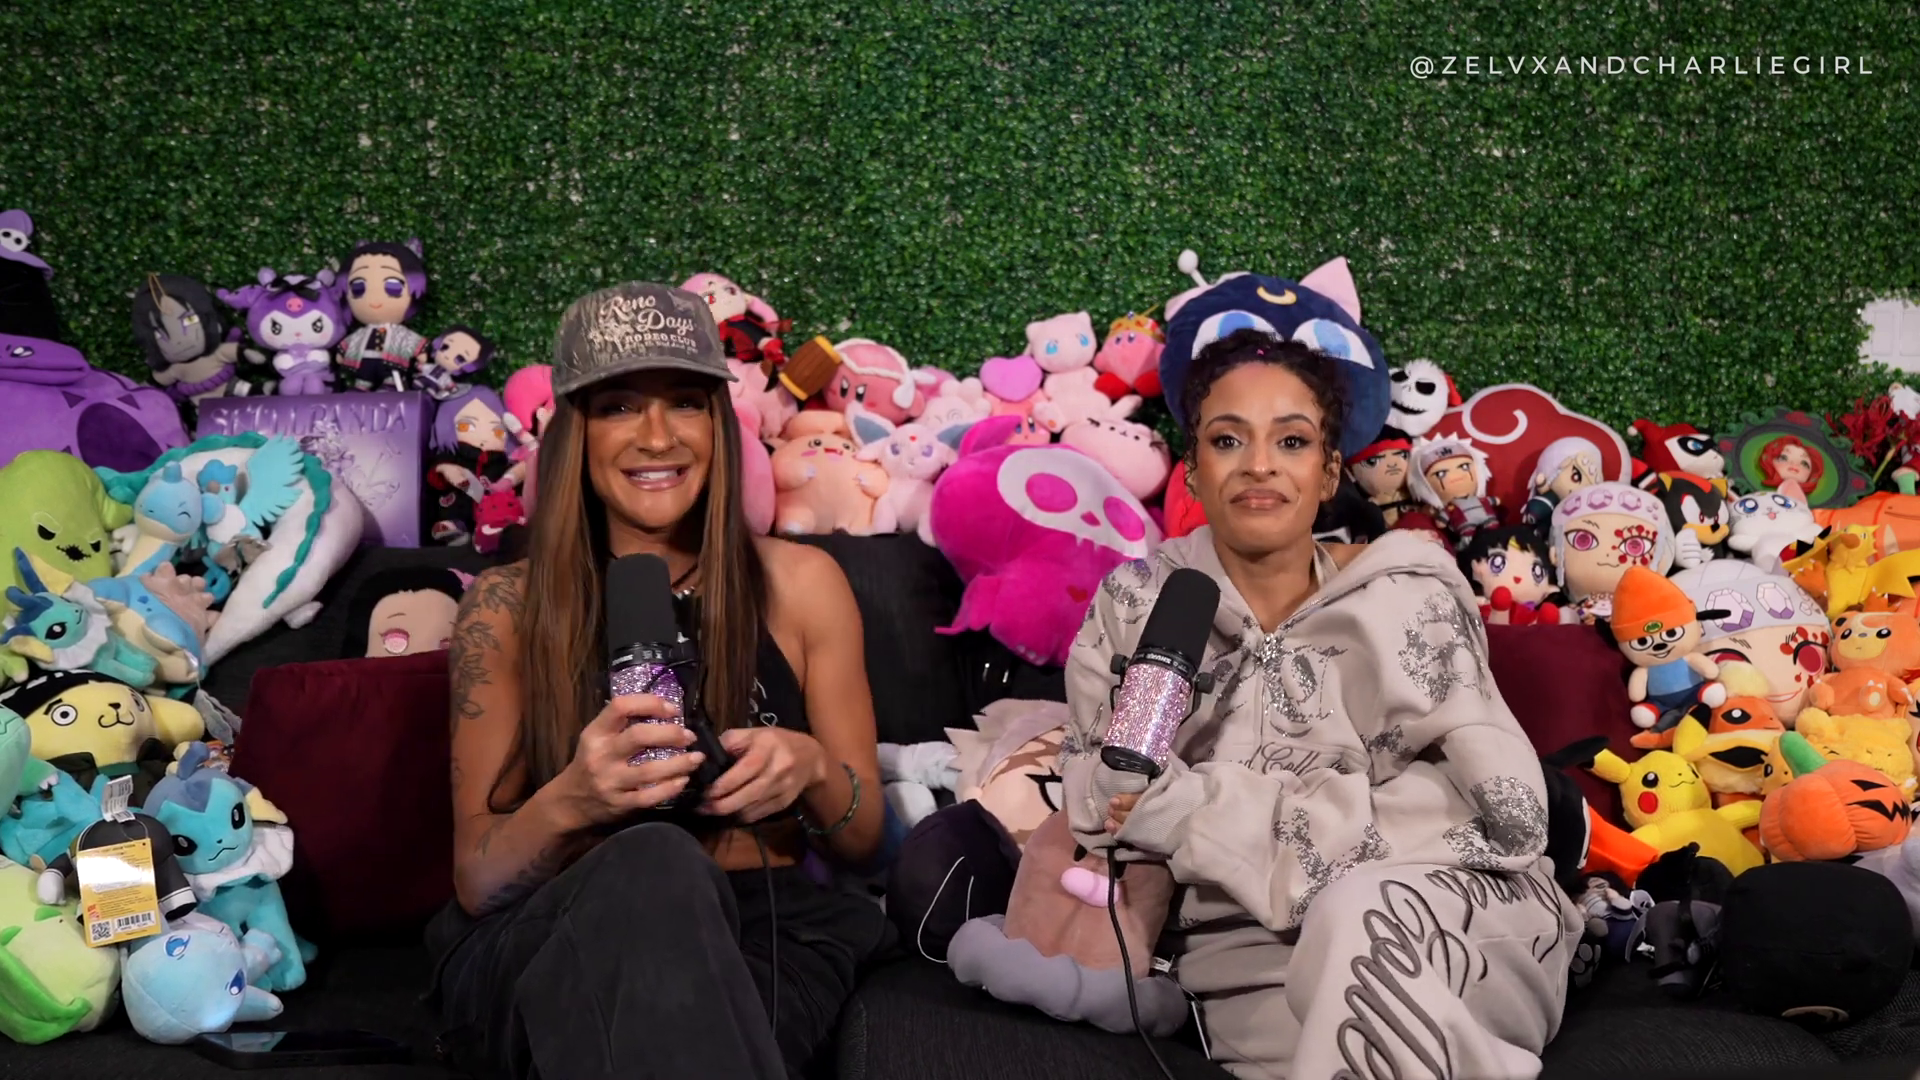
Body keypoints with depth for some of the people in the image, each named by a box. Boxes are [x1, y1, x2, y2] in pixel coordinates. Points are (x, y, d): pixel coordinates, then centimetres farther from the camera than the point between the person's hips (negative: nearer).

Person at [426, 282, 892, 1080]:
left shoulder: (799, 583, 6)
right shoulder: (507, 608, 3)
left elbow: (862, 841, 11)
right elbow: (477, 883, 1)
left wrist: (816, 774, -14)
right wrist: (568, 803, -22)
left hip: (761, 943, -1)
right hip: (542, 952, 2)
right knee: (655, 861, -34)